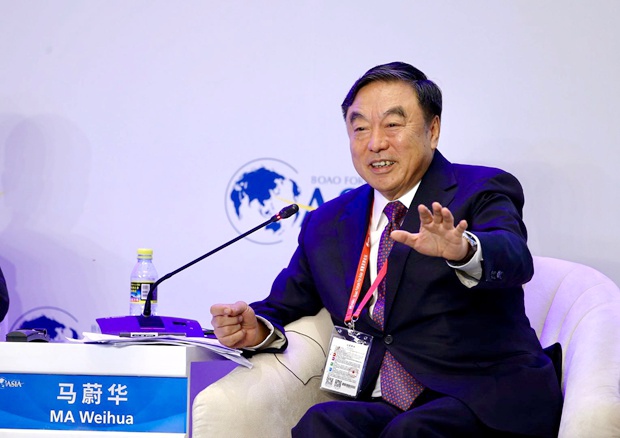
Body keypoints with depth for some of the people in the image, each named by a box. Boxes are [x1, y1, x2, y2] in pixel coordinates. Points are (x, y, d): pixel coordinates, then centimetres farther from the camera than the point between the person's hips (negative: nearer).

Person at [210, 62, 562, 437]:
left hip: (489, 405, -4)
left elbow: (514, 260, -19)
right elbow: (285, 305, 22)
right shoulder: (325, 225, 17)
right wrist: (256, 329, -3)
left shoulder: (483, 192, 1)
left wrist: (463, 251, -43)